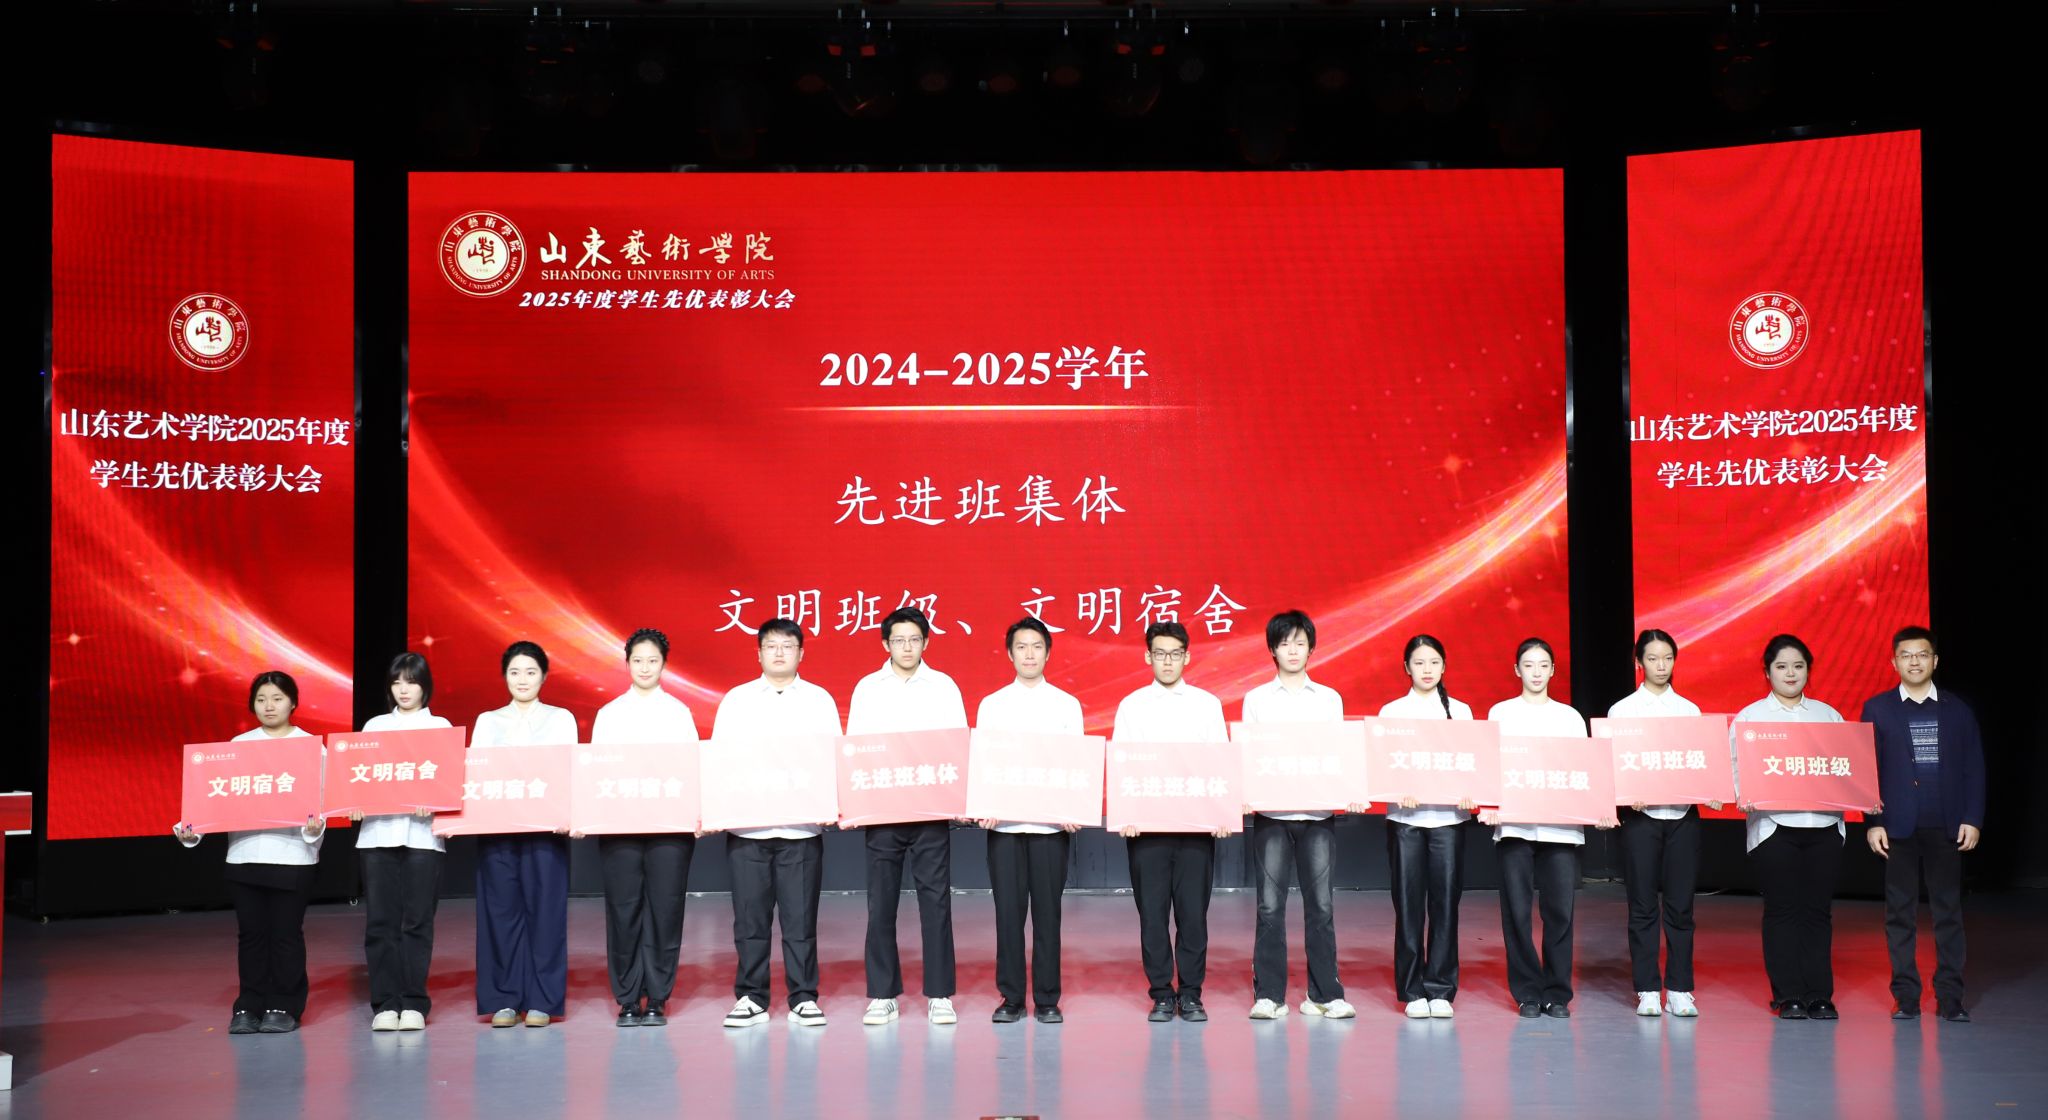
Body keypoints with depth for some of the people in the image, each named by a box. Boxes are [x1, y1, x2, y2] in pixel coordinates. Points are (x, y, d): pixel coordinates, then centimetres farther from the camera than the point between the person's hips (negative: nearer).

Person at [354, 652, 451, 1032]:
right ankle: (384, 1003, 4)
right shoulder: (375, 726, 17)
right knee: (380, 921, -1)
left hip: (422, 833, -2)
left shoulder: (440, 727, 11)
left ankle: (413, 1003, 3)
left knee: (417, 921, -2)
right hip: (377, 832, 2)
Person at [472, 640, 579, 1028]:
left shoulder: (560, 719, 10)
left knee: (544, 910, -4)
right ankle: (503, 999, 5)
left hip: (544, 826, -1)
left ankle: (541, 1000, 1)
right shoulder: (488, 721, 15)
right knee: (501, 910, -1)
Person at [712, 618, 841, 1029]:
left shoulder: (820, 700, 9)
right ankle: (750, 998, 13)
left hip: (802, 827, -1)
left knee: (801, 919, 1)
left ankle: (804, 999, 9)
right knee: (750, 918, 4)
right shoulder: (736, 700, 10)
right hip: (745, 826, 1)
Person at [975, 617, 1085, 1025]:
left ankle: (1047, 1000, 10)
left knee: (1047, 911, 2)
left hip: (1051, 822, 0)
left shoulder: (1067, 705, 7)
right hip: (1003, 823, 0)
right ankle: (1010, 999, 9)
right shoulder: (991, 705, 9)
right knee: (1008, 910, 2)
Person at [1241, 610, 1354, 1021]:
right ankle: (1268, 995, 5)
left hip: (1318, 813, 1)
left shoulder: (1329, 698, 11)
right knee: (1270, 906, -1)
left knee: (1320, 905, 2)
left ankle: (1324, 994, 8)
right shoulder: (1256, 699, 8)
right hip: (1271, 813, -1)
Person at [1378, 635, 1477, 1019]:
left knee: (1445, 902, -1)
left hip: (1448, 816, 1)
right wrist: (1398, 790, -19)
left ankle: (1440, 989, 7)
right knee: (1408, 904, -1)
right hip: (1405, 816, -1)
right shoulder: (1391, 712, 8)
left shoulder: (1459, 711, 12)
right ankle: (1412, 991, 7)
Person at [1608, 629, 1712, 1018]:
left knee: (1680, 906, 2)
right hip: (1641, 814, -2)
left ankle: (1679, 990, 8)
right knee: (1643, 906, 1)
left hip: (1683, 814, 2)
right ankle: (1647, 990, 6)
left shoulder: (1689, 710, 11)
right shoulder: (1623, 709, 4)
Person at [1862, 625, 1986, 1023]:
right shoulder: (1877, 708, 4)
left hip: (1947, 827, 1)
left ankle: (1949, 997, 9)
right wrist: (1872, 822, -5)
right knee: (1900, 913, 3)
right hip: (1899, 826, -1)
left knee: (1948, 911, 4)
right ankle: (1906, 996, 8)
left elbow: (1973, 768, 6)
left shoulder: (1957, 710, 7)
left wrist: (1972, 820, -2)